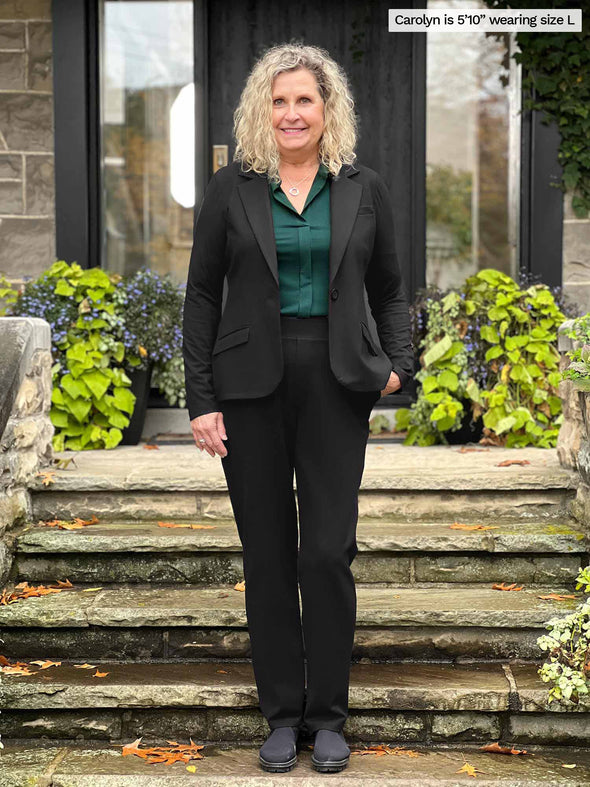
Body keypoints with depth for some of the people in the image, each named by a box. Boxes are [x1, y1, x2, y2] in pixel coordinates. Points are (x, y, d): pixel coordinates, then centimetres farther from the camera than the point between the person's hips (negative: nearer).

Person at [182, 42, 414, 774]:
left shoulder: (363, 189, 7)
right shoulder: (231, 187, 4)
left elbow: (389, 289, 15)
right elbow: (202, 294, 4)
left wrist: (397, 361, -2)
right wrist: (199, 399, -2)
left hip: (335, 385, 0)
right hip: (251, 387, 0)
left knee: (328, 553, -3)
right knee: (268, 557, 5)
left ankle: (329, 715, 13)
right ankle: (282, 714, 18)